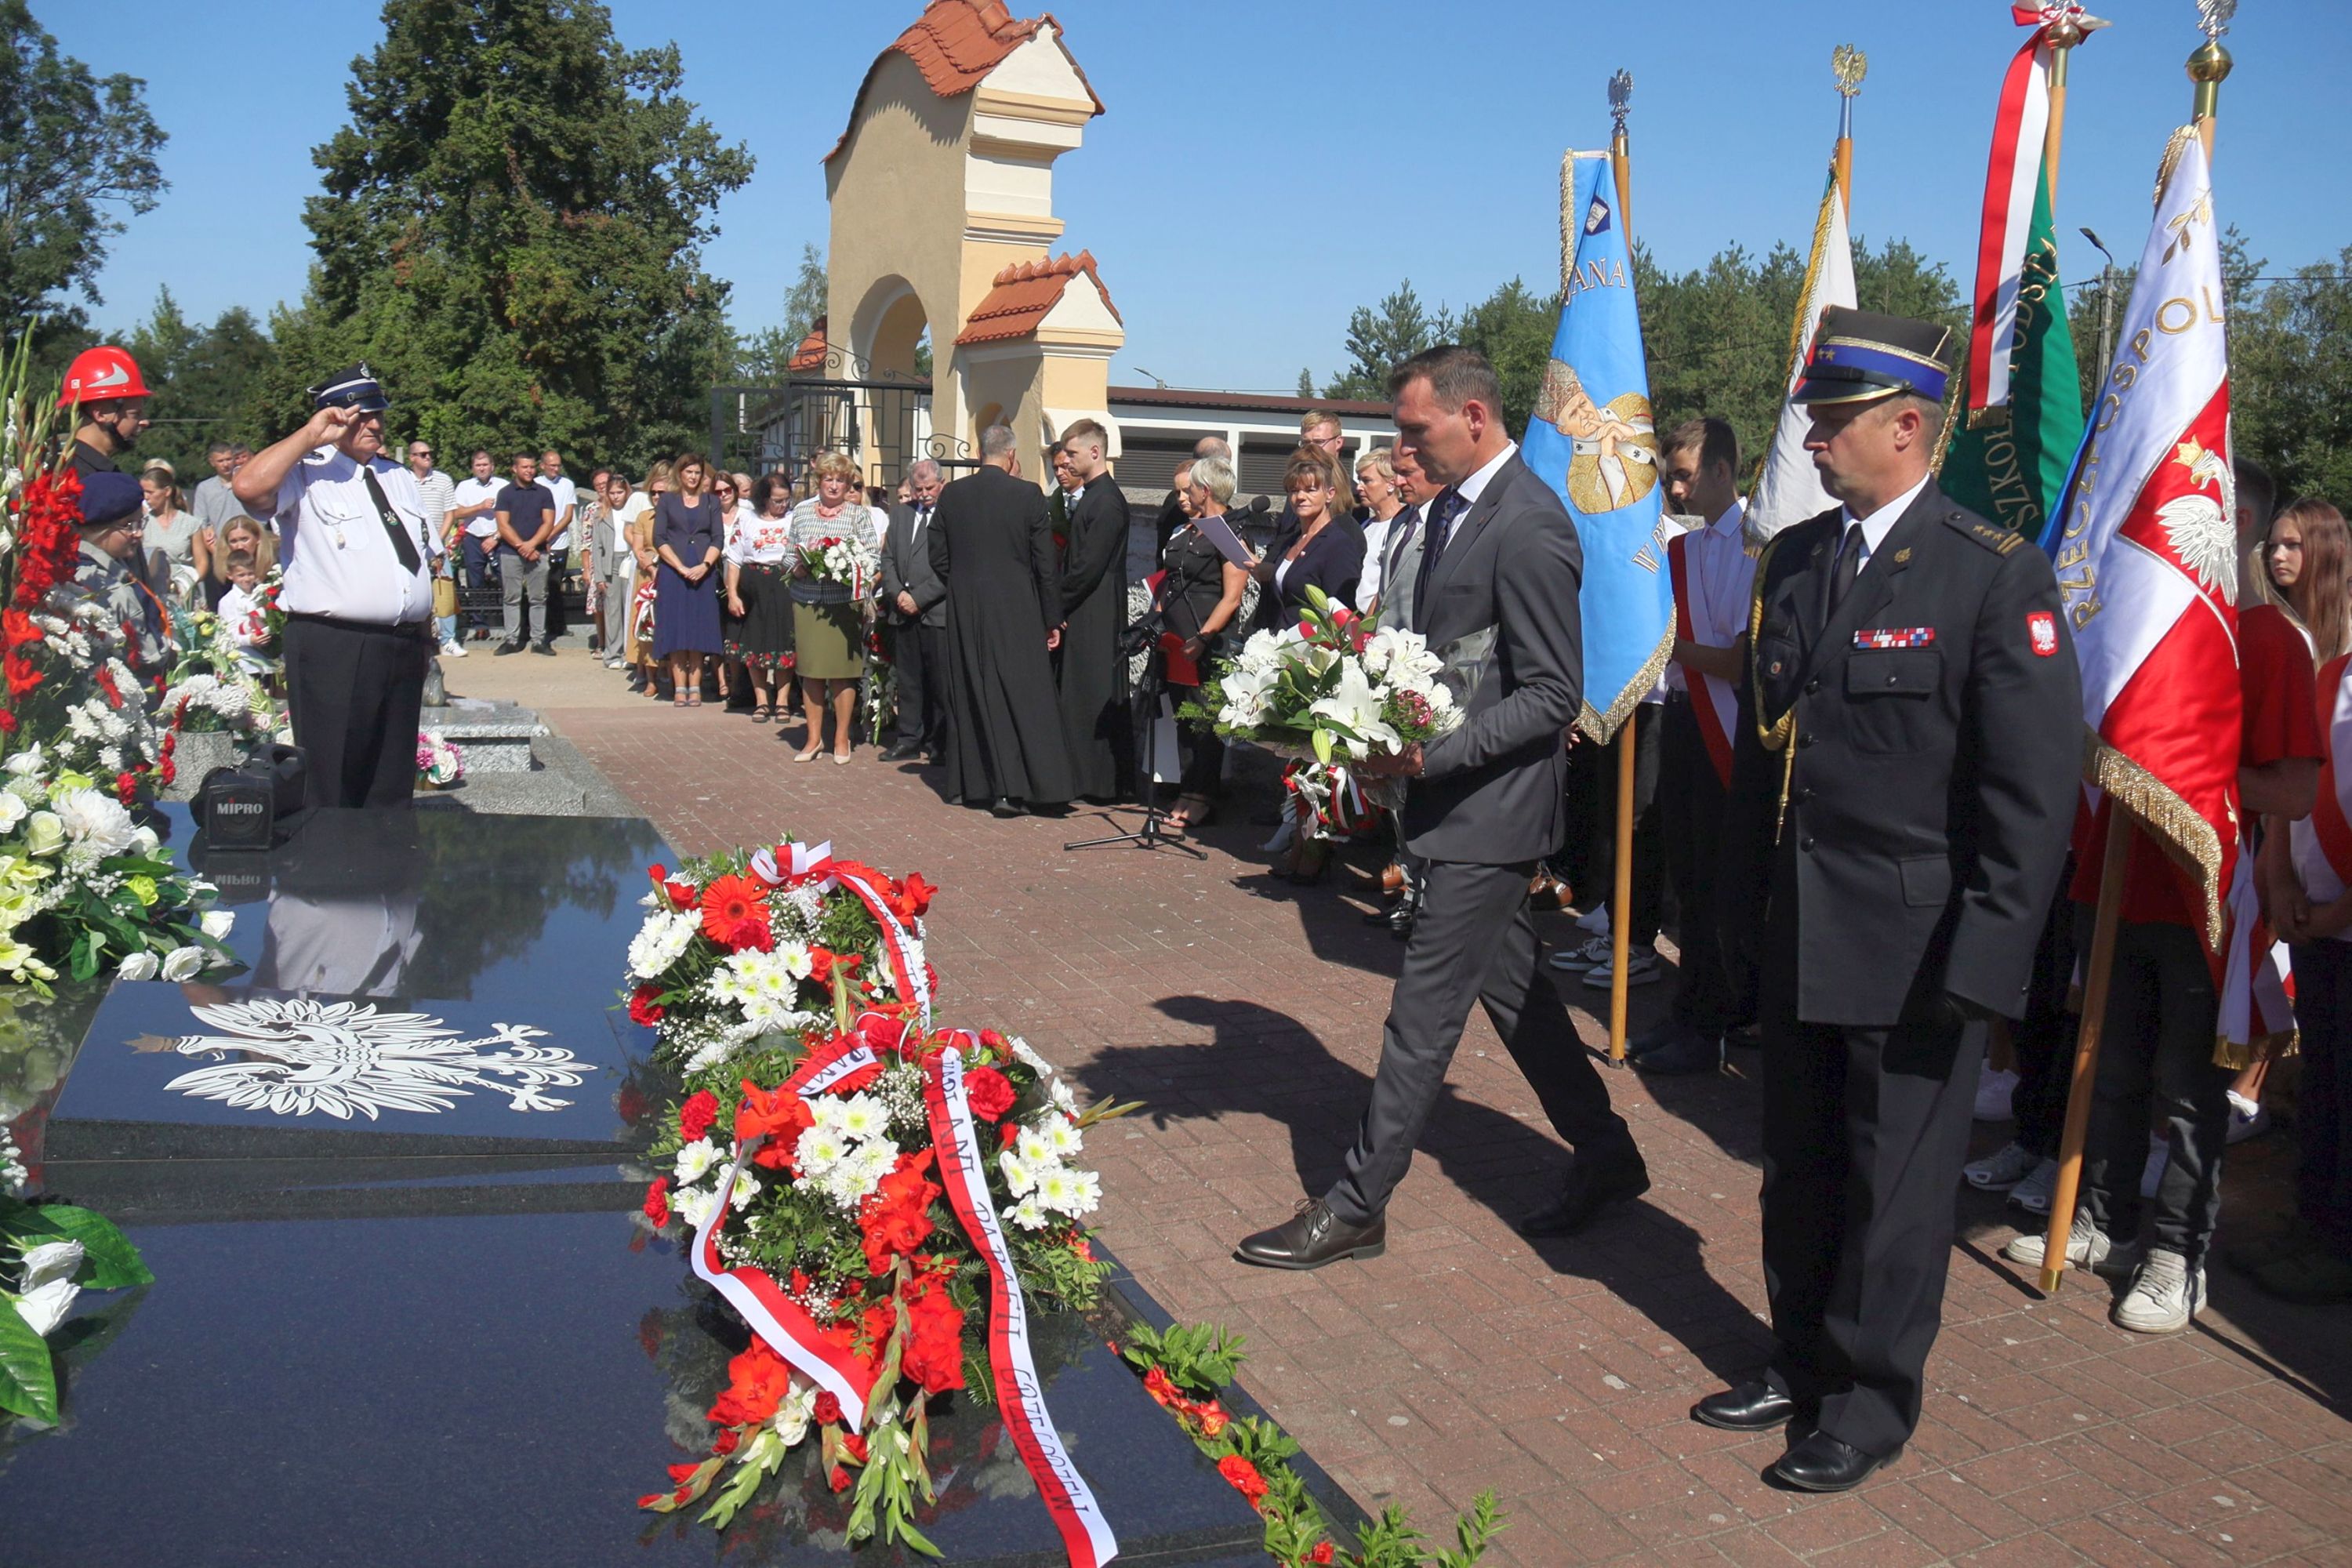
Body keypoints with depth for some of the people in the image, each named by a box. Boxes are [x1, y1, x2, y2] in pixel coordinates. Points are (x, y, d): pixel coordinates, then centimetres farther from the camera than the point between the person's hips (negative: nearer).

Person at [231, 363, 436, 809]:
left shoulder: (400, 479, 21)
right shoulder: (306, 475, -3)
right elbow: (249, 487, -24)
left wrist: (425, 635, 19)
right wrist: (310, 436, -15)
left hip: (404, 650, 7)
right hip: (332, 651, -7)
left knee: (394, 787, 13)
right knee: (331, 788, -5)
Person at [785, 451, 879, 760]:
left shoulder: (859, 513, 3)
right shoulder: (801, 511, 11)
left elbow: (873, 555, -2)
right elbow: (790, 553, 14)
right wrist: (798, 568, -7)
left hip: (844, 604, -3)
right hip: (806, 602, 3)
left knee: (842, 672, 0)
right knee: (810, 672, 5)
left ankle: (842, 739, 11)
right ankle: (814, 738, 15)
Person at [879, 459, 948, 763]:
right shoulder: (899, 514, 16)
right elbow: (887, 559, 15)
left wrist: (919, 598, -13)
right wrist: (898, 593, -2)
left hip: (937, 612, -5)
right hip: (904, 612, 6)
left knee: (939, 680, 0)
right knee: (907, 680, 10)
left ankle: (939, 743, 9)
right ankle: (909, 739, 18)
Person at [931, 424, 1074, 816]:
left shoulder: (951, 494, 1)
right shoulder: (1028, 495, -8)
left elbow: (938, 557, 5)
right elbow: (1046, 565, -5)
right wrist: (1052, 620, 2)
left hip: (963, 612, 4)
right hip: (1016, 612, -3)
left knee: (969, 695, 12)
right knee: (1021, 696, 1)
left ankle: (967, 783, 19)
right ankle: (1012, 788, -3)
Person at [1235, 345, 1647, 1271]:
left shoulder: (1529, 528, -18)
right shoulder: (1455, 507, 11)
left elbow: (1554, 696, -19)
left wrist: (1435, 752, -25)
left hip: (1491, 810, -10)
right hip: (1463, 803, 10)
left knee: (1425, 1008, -1)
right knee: (1511, 986, 18)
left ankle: (1358, 1206, 10)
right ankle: (1605, 1157, 34)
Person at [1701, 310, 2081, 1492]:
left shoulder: (1998, 575, -11)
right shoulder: (1791, 558, 7)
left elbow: (2033, 795, -13)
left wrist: (1980, 961, -16)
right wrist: (1741, 909, 10)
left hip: (1915, 946, -6)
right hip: (1794, 938, 6)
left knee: (1895, 1184, 9)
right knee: (1798, 1167, 17)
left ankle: (1868, 1405, 27)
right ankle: (1800, 1365, 36)